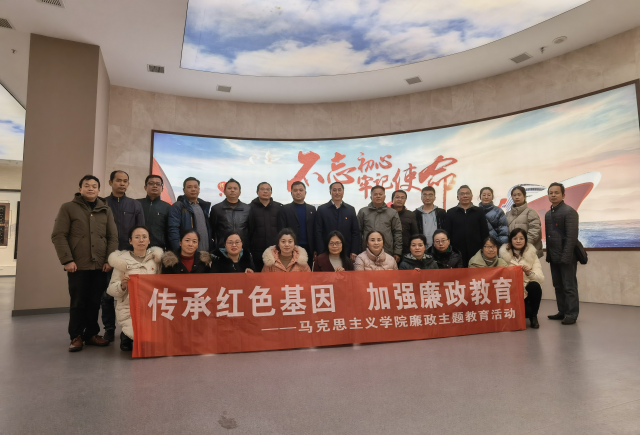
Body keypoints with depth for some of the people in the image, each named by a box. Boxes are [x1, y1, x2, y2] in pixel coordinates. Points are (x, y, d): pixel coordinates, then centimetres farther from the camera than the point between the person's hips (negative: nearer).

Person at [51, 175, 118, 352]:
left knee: (95, 302, 8)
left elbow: (113, 237, 8)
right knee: (78, 303, 4)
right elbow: (58, 235, -2)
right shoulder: (68, 208, 4)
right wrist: (67, 260, -10)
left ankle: (91, 334, 20)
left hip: (100, 266, 3)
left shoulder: (106, 210, 12)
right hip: (78, 266, -2)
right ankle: (76, 337, 16)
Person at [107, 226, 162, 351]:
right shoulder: (122, 260, 0)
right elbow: (111, 290, 0)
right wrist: (122, 285, -19)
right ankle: (126, 336, 11)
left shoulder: (155, 258, 9)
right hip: (129, 309, -3)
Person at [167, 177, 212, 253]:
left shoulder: (203, 206, 18)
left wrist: (211, 249, 11)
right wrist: (178, 250, -20)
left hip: (205, 252, 6)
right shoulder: (177, 207, -3)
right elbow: (173, 229, -12)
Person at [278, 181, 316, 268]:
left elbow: (315, 230, 11)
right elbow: (281, 231, 0)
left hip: (308, 248, 3)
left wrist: (315, 250, 5)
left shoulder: (312, 209, 12)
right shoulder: (284, 209, 4)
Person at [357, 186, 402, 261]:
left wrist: (397, 253, 3)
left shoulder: (393, 213, 8)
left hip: (388, 254, 0)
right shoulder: (363, 212, 7)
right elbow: (358, 232, 9)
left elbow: (397, 233, 7)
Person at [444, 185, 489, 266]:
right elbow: (447, 234, 4)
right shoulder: (450, 212, 7)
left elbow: (485, 233, 8)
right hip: (456, 253, -1)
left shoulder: (479, 212, 9)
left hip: (476, 253, 1)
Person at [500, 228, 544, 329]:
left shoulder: (532, 255, 4)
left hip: (528, 290, 3)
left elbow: (541, 278, -7)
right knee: (527, 310, -32)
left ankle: (533, 316, -8)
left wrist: (529, 273, -26)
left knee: (535, 286, -32)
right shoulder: (504, 254, 1)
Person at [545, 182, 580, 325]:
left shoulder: (569, 211, -10)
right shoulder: (548, 214, 15)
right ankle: (562, 312, 20)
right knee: (558, 286, 12)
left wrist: (566, 256, -20)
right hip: (554, 257, 8)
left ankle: (571, 314, 7)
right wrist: (549, 255, 11)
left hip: (566, 256, -8)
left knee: (569, 286, 0)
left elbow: (572, 236, -16)